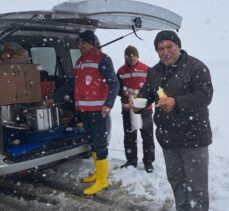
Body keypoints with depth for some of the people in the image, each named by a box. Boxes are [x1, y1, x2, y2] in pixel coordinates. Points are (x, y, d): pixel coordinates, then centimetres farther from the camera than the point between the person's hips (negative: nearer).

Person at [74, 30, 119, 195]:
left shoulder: (102, 59, -9)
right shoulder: (80, 61, 16)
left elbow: (114, 84, -12)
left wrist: (108, 104, -22)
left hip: (98, 109, -9)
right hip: (83, 108, 9)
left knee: (100, 143, -6)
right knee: (92, 141, 15)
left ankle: (102, 180, 3)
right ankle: (99, 172, 28)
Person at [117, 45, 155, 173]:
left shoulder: (146, 70, -1)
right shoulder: (121, 71, 6)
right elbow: (117, 89, 6)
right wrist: (126, 91, -14)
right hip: (127, 109, 3)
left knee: (147, 136, 3)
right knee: (129, 136, 10)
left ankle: (148, 161, 13)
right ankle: (131, 160, 23)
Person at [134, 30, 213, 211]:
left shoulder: (196, 67, -11)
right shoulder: (154, 71, 10)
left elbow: (205, 95, -20)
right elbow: (147, 92, 16)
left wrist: (176, 103, -32)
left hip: (193, 137, -6)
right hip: (167, 137, 7)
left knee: (196, 185, 0)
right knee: (176, 180, 20)